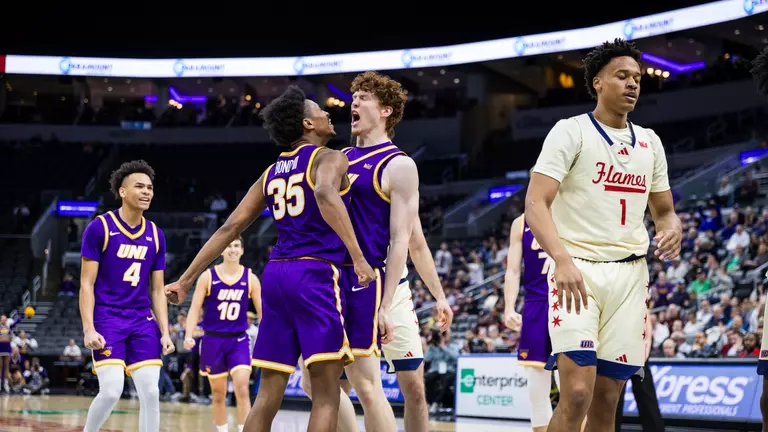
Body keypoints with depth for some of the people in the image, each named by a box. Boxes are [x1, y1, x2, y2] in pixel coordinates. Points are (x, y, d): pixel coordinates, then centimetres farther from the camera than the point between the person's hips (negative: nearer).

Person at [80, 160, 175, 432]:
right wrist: (88, 329, -16)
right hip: (107, 320, -5)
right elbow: (86, 284, -7)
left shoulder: (156, 236, 8)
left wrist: (165, 333, 4)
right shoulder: (100, 228, -6)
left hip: (142, 321, 5)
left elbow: (157, 290, 13)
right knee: (112, 391, -15)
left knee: (150, 392, -4)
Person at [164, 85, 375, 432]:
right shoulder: (330, 158, 0)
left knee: (268, 394, 9)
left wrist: (185, 280, 19)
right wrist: (357, 257, -31)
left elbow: (229, 229, 16)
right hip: (314, 273, -7)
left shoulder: (272, 172, 20)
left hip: (275, 274, 7)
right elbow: (325, 194, -25)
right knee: (326, 395, -6)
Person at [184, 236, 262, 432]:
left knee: (242, 390, -15)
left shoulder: (251, 278, -1)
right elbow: (195, 309, -4)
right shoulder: (208, 276, -3)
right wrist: (188, 336, -17)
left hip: (239, 340, 0)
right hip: (213, 340, 0)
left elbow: (262, 311, 2)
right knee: (218, 394, 9)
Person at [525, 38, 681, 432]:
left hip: (630, 275, 6)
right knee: (577, 394, -18)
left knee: (607, 398, 6)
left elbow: (664, 211, 22)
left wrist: (671, 230, -4)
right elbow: (535, 204, -14)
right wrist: (562, 259, -31)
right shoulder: (571, 132, -4)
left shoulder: (649, 142, 14)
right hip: (577, 271, -5)